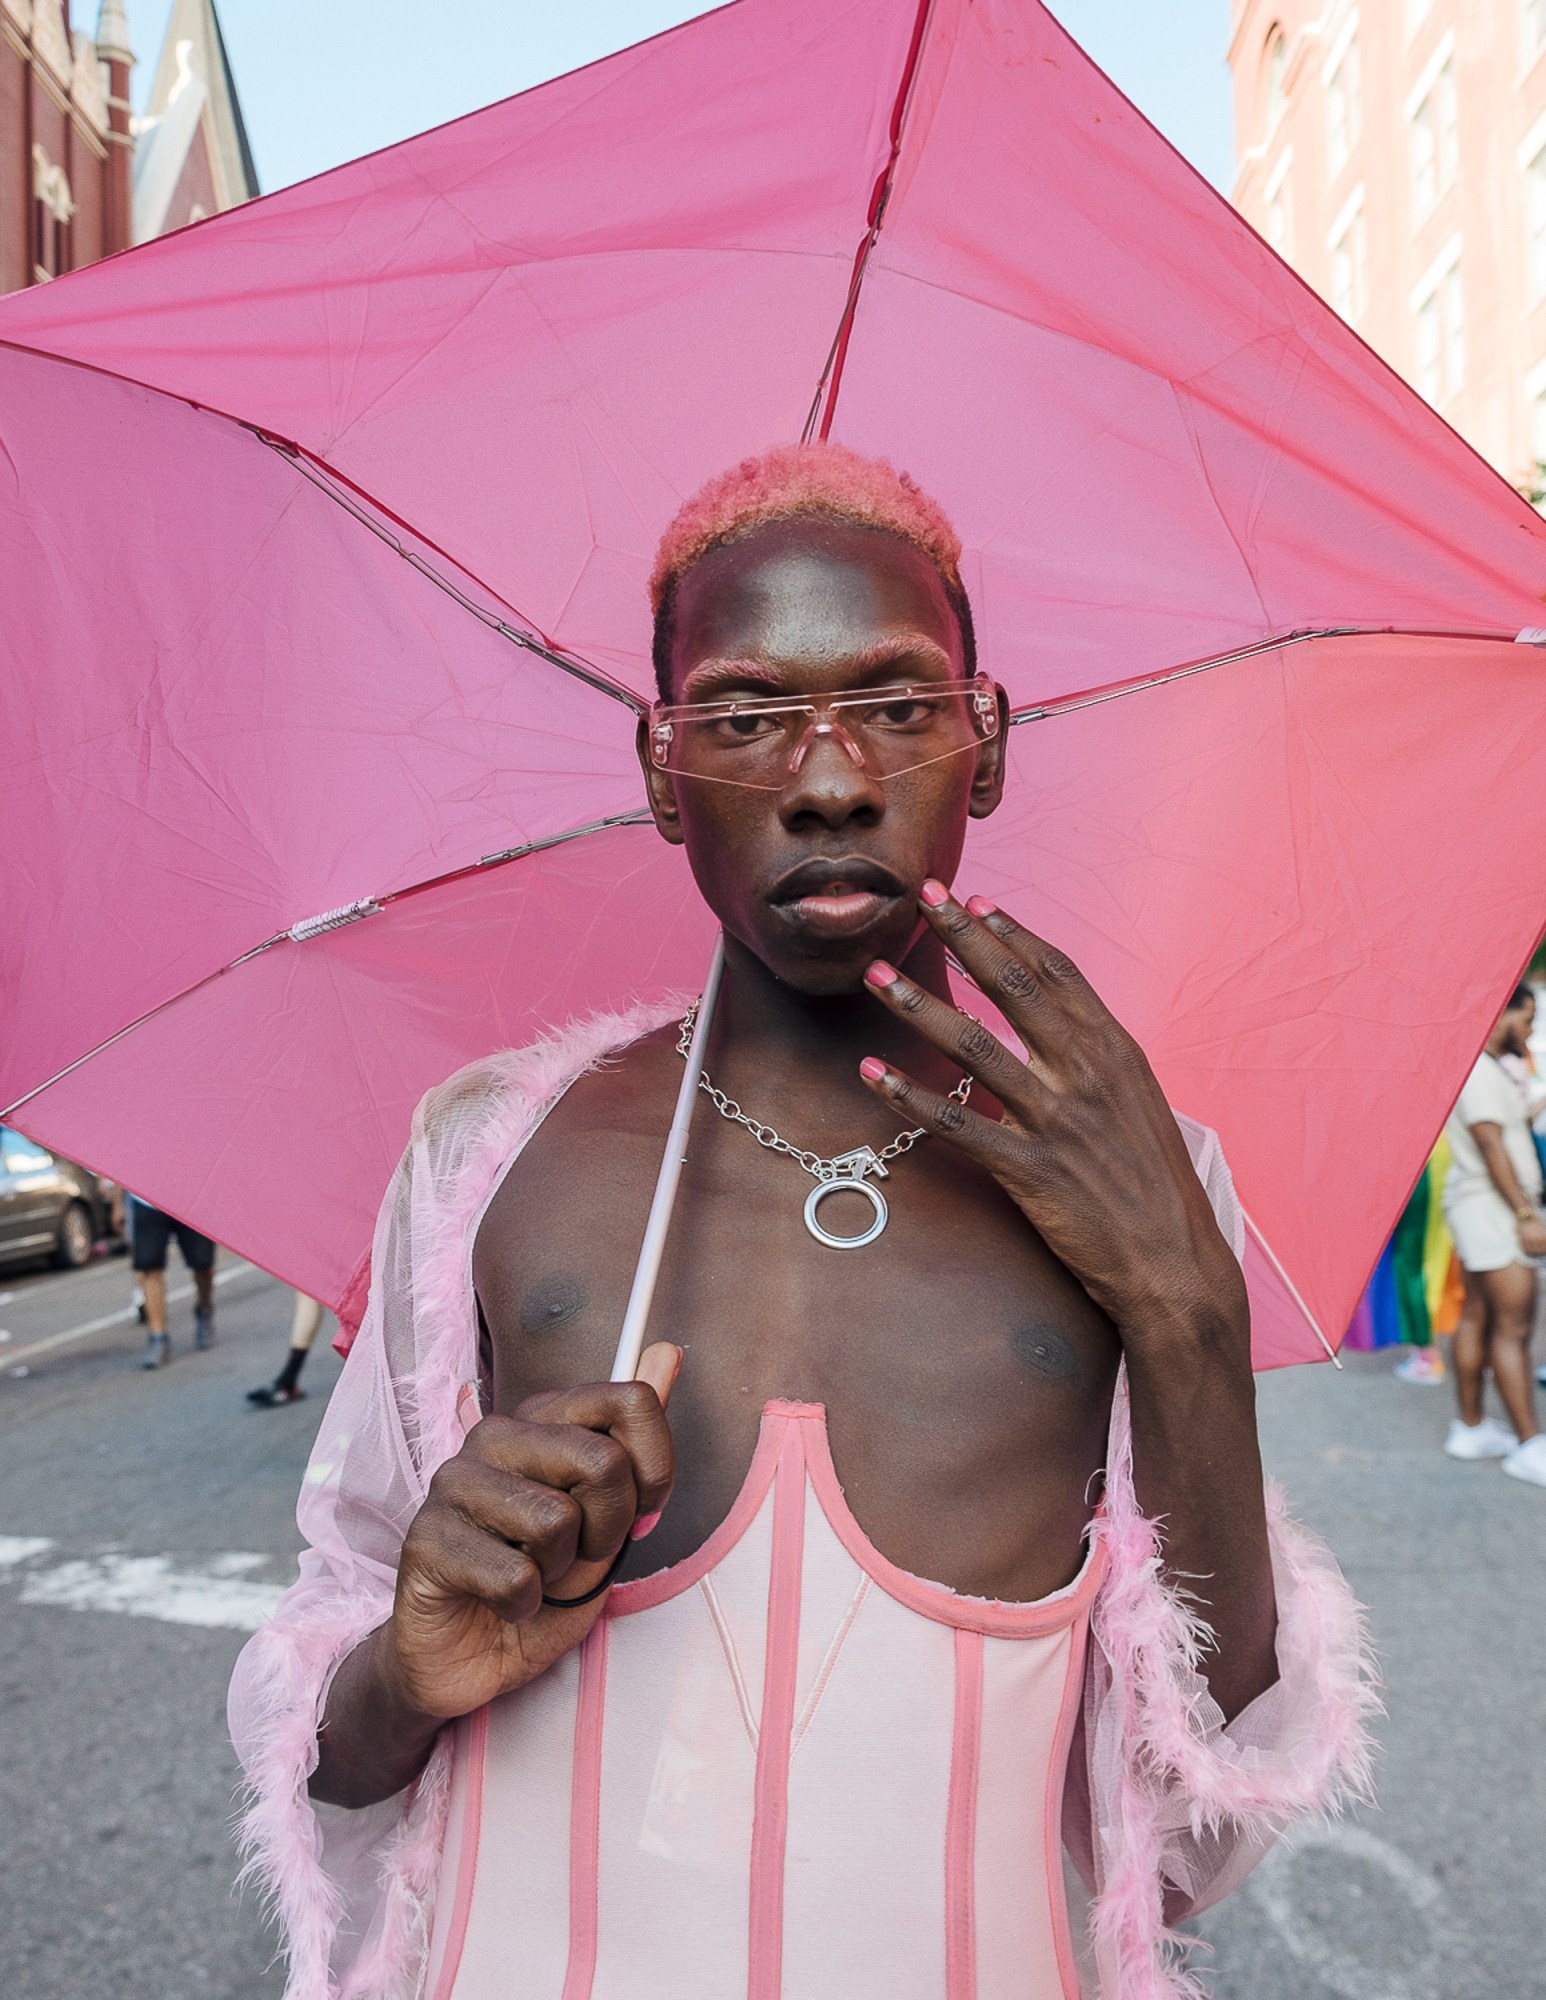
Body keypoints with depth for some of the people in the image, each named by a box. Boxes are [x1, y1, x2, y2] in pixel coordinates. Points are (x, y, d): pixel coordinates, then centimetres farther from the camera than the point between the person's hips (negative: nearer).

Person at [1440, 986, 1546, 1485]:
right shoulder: (1476, 1070, -15)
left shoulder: (1487, 1069, 19)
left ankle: (1470, 1428, 18)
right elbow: (1491, 1147, -20)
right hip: (1491, 1207, -11)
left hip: (1485, 1211, 11)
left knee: (1478, 1317, 12)